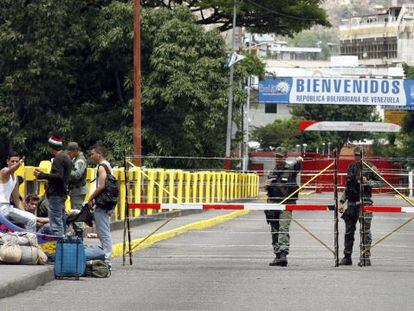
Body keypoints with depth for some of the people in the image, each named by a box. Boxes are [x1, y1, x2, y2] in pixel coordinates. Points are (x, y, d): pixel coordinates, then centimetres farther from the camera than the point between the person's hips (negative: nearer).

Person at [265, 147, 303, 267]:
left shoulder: (290, 169, 1)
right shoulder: (272, 172, 17)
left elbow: (297, 167, -22)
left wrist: (299, 161, -46)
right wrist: (267, 185, 1)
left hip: (286, 204, -6)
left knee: (284, 229, -16)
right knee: (274, 231, 7)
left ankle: (283, 254, -24)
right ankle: (278, 255, 13)